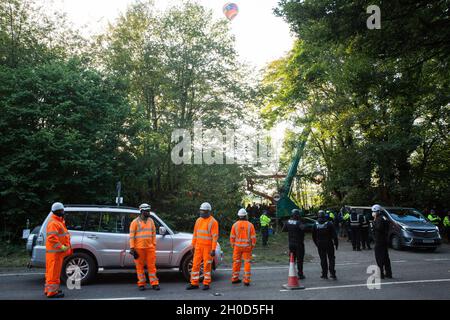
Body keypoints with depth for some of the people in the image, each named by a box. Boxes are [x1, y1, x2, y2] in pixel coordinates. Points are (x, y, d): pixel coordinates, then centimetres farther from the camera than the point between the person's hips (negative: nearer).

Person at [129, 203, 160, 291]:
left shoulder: (151, 221, 10)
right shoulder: (135, 222, -3)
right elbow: (131, 235, -4)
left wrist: (154, 244, 9)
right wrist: (132, 248, -8)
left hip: (150, 247, 3)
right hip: (139, 248, -3)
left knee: (152, 265, 2)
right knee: (140, 266, 4)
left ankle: (154, 283, 6)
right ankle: (141, 284, 13)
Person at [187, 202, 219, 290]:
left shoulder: (213, 222, -11)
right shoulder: (198, 220, 9)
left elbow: (215, 236, -15)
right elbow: (195, 234, 14)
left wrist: (213, 249, -19)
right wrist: (193, 246, 11)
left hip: (208, 247, -6)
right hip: (199, 246, 6)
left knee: (207, 266, 0)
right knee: (195, 264, 4)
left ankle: (206, 284, 12)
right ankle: (194, 283, 12)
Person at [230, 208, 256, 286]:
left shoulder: (235, 225, -3)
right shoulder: (250, 225, -6)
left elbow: (232, 237, -2)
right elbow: (253, 237, -6)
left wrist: (233, 246, 10)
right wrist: (252, 246, 6)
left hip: (237, 246, 2)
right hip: (247, 247, -2)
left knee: (236, 262, 12)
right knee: (247, 263, 4)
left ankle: (235, 278, 19)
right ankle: (246, 280, 1)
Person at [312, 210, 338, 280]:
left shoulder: (315, 225, -2)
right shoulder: (329, 224, -8)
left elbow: (314, 236, 5)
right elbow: (334, 235, -8)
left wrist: (317, 244, 16)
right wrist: (336, 243, 1)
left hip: (320, 245, 2)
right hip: (329, 244, -2)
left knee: (323, 259, 9)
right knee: (331, 258, 7)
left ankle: (324, 274, 10)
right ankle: (332, 273, 0)